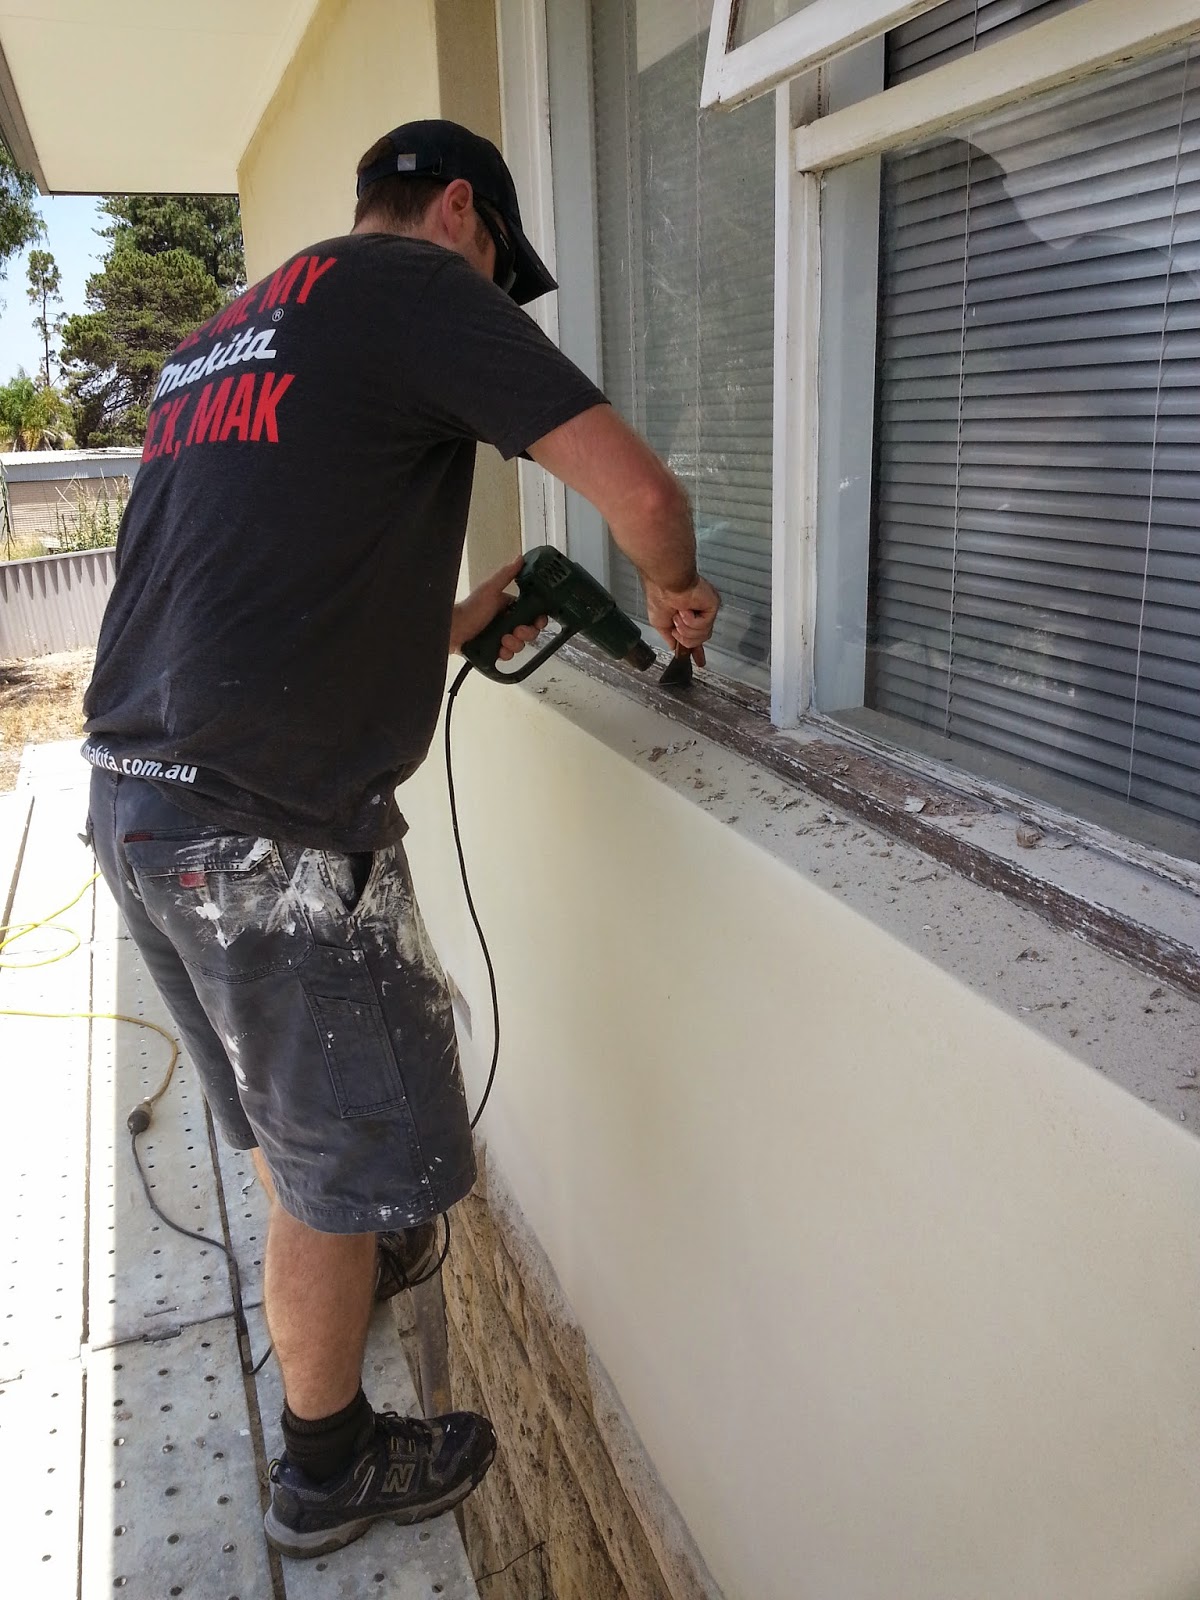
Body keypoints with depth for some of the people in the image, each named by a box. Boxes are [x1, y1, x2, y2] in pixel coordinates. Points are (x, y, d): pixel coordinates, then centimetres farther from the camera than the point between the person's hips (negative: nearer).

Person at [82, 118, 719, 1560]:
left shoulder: (221, 336, 21)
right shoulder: (418, 286, -5)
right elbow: (638, 489, -13)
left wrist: (447, 626, 25)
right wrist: (672, 591, 8)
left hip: (134, 794, 9)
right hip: (265, 830, -9)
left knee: (281, 1111, 29)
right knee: (349, 1150, 10)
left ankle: (346, 1249, 55)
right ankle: (328, 1469, 31)